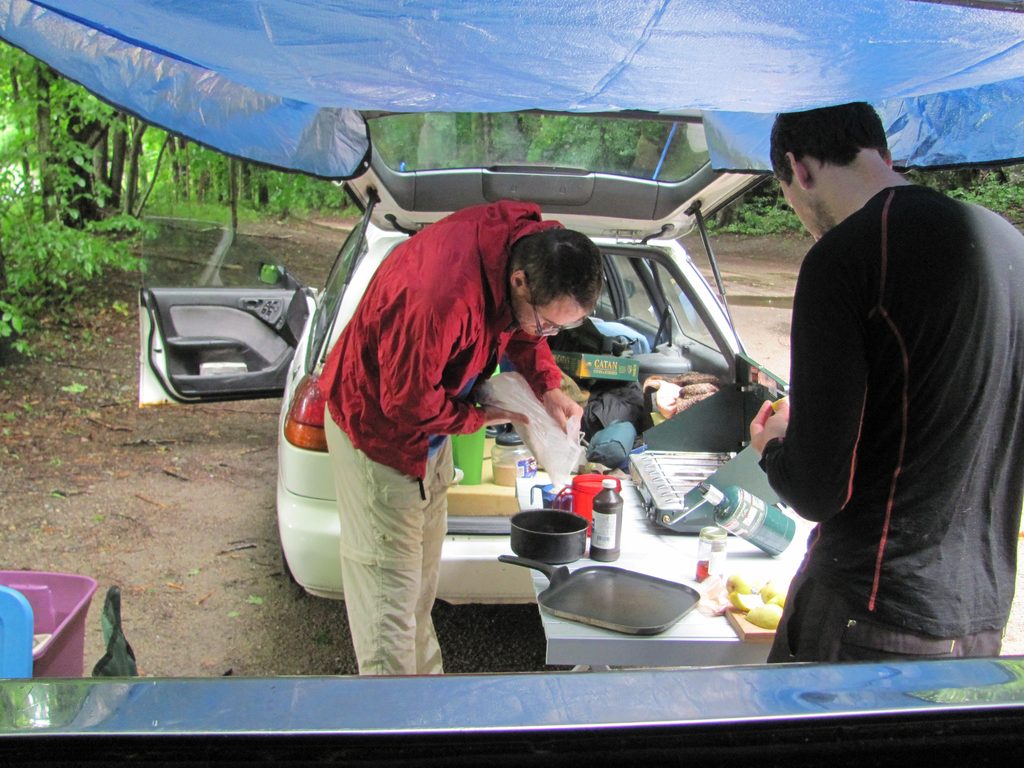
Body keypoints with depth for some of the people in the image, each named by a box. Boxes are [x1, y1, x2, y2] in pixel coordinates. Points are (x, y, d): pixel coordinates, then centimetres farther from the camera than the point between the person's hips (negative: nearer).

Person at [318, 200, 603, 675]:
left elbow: (520, 332, 5)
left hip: (430, 420, 8)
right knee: (390, 585, -2)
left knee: (422, 577, 20)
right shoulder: (442, 296, -42)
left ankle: (426, 680, 36)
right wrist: (480, 418, -14)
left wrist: (549, 388, -10)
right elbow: (408, 403, -28)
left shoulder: (531, 244, -17)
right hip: (380, 426, -8)